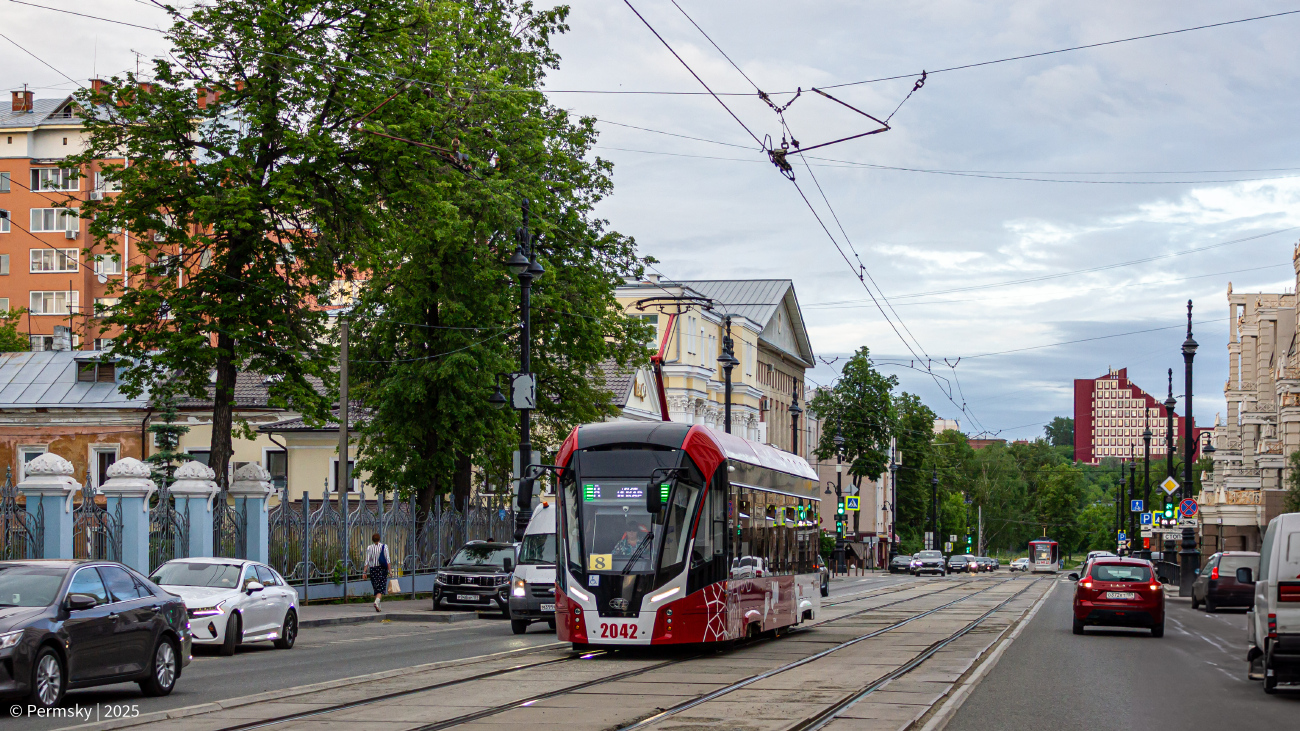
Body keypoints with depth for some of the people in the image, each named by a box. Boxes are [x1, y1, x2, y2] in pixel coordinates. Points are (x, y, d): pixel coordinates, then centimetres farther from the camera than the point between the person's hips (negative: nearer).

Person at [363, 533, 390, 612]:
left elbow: (367, 561, -4)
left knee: (376, 588, 13)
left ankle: (378, 606, 14)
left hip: (372, 569, 2)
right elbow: (387, 559, -8)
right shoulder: (384, 546, -2)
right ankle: (377, 601, -29)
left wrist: (365, 572, -4)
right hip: (382, 569, -2)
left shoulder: (369, 548, 1)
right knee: (381, 588, -4)